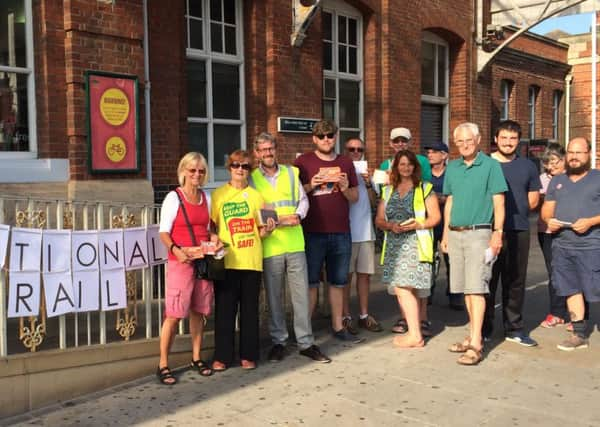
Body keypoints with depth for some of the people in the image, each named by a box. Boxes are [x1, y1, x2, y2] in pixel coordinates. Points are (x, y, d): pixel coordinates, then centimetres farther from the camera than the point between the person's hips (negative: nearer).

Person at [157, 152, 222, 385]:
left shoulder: (206, 198, 13)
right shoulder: (174, 197, -4)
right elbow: (164, 232, -7)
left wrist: (214, 237, -1)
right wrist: (175, 250, -24)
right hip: (180, 261, -5)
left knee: (198, 311, 10)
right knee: (174, 314, -6)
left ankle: (196, 358, 23)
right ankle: (163, 365, 3)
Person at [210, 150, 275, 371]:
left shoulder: (256, 196, 10)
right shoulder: (218, 195, 5)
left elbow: (260, 230, 13)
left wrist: (266, 229, -9)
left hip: (251, 261, 1)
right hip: (226, 260, -1)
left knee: (250, 309, 7)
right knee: (224, 309, 3)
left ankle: (248, 355, 18)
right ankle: (222, 356, 13)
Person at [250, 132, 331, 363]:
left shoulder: (291, 172, 10)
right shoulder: (251, 178, 3)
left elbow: (303, 199, 12)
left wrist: (298, 216, -8)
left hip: (295, 242, 2)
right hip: (270, 246, -2)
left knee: (301, 293, 4)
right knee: (274, 296, 7)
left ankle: (306, 342, 13)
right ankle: (278, 341, 20)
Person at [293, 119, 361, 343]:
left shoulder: (346, 163, 12)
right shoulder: (303, 162, 1)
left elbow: (355, 197, 13)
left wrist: (345, 188, -8)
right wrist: (311, 186, -15)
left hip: (341, 232, 4)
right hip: (312, 232, -3)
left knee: (337, 282, 10)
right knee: (310, 282, 2)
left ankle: (338, 327, 20)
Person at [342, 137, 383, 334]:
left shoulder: (367, 172, 12)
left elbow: (374, 202, 5)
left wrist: (368, 183, -9)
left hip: (366, 231, 5)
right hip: (347, 231, -5)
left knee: (364, 274, 9)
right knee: (346, 275, 1)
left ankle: (364, 315, 17)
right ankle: (346, 317, 9)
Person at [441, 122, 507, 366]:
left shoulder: (490, 166, -3)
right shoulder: (452, 168, 13)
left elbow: (499, 202, -5)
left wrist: (497, 233, -12)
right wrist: (446, 233, 13)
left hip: (478, 233, -6)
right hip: (455, 234, 6)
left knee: (476, 288, -10)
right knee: (465, 289, 10)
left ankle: (475, 345, -10)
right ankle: (474, 335, 20)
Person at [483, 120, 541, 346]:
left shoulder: (527, 166, 13)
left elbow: (533, 201, 14)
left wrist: (515, 209, 2)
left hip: (518, 232, 3)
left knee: (515, 281, 7)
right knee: (487, 280, 0)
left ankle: (514, 328, 17)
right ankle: (484, 328, 10)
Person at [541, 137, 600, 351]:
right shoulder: (557, 181, 17)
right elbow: (546, 209, 18)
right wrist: (548, 220, -4)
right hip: (562, 245, 5)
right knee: (572, 290, 11)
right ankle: (579, 335, 21)